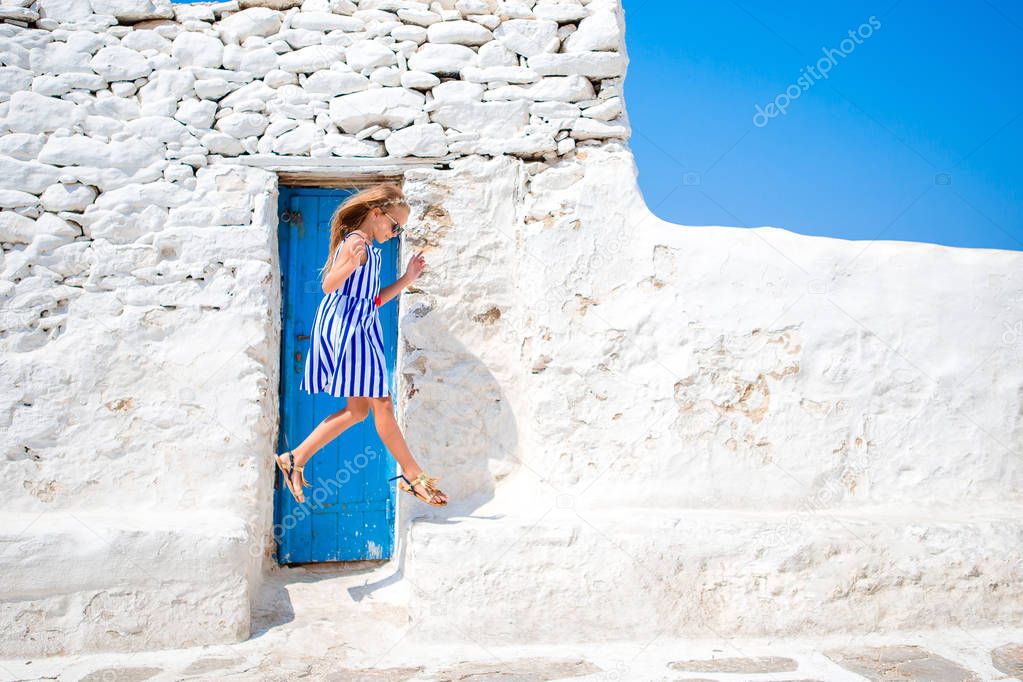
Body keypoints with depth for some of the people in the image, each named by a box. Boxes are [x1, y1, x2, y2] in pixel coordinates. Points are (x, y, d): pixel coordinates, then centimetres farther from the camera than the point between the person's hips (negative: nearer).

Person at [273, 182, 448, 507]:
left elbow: (375, 300, 20)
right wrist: (350, 264, -37)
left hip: (358, 329, 10)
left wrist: (407, 278, 15)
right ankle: (413, 476, 2)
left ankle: (295, 459, 16)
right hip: (345, 327, -10)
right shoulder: (355, 242, -10)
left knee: (358, 409, 10)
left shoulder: (370, 250, 19)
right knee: (381, 403, -6)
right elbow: (328, 285, -20)